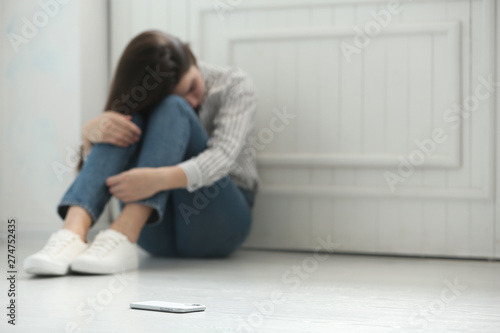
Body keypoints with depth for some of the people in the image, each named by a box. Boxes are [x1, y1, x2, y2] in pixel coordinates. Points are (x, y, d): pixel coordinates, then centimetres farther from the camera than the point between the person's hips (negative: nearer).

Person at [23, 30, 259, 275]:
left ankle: (122, 237, -40)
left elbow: (223, 156, -21)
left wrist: (160, 178, -39)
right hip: (160, 235, 2)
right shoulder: (142, 101, 3)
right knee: (128, 117, -21)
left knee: (173, 109, -24)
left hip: (220, 223, -2)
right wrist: (90, 133, -29)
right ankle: (73, 231, -40)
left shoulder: (234, 84, -4)